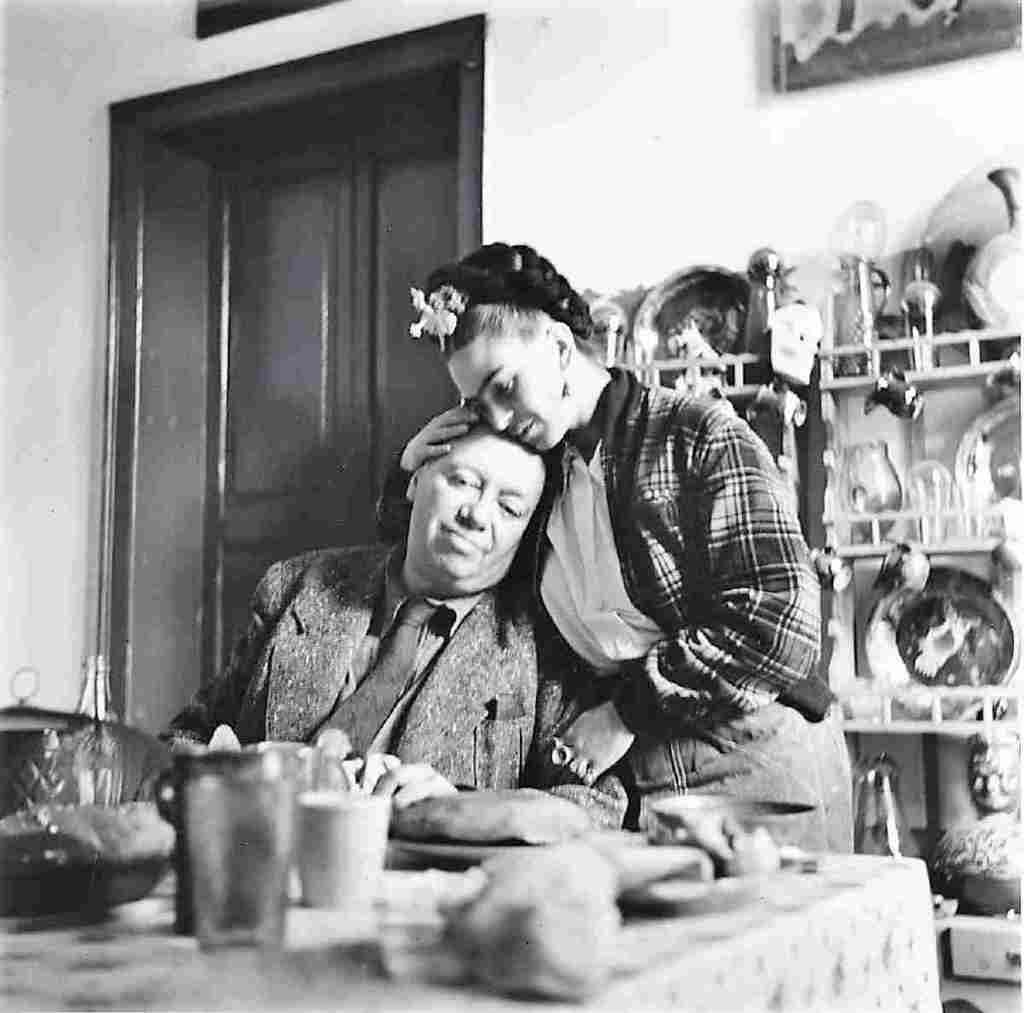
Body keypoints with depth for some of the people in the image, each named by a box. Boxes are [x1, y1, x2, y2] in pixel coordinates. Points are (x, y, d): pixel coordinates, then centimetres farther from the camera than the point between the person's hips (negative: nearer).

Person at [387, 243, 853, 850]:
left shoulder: (701, 436, -10)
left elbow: (784, 625, -19)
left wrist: (628, 712, -16)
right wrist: (411, 475, 2)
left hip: (757, 773, -5)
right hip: (630, 783, 5)